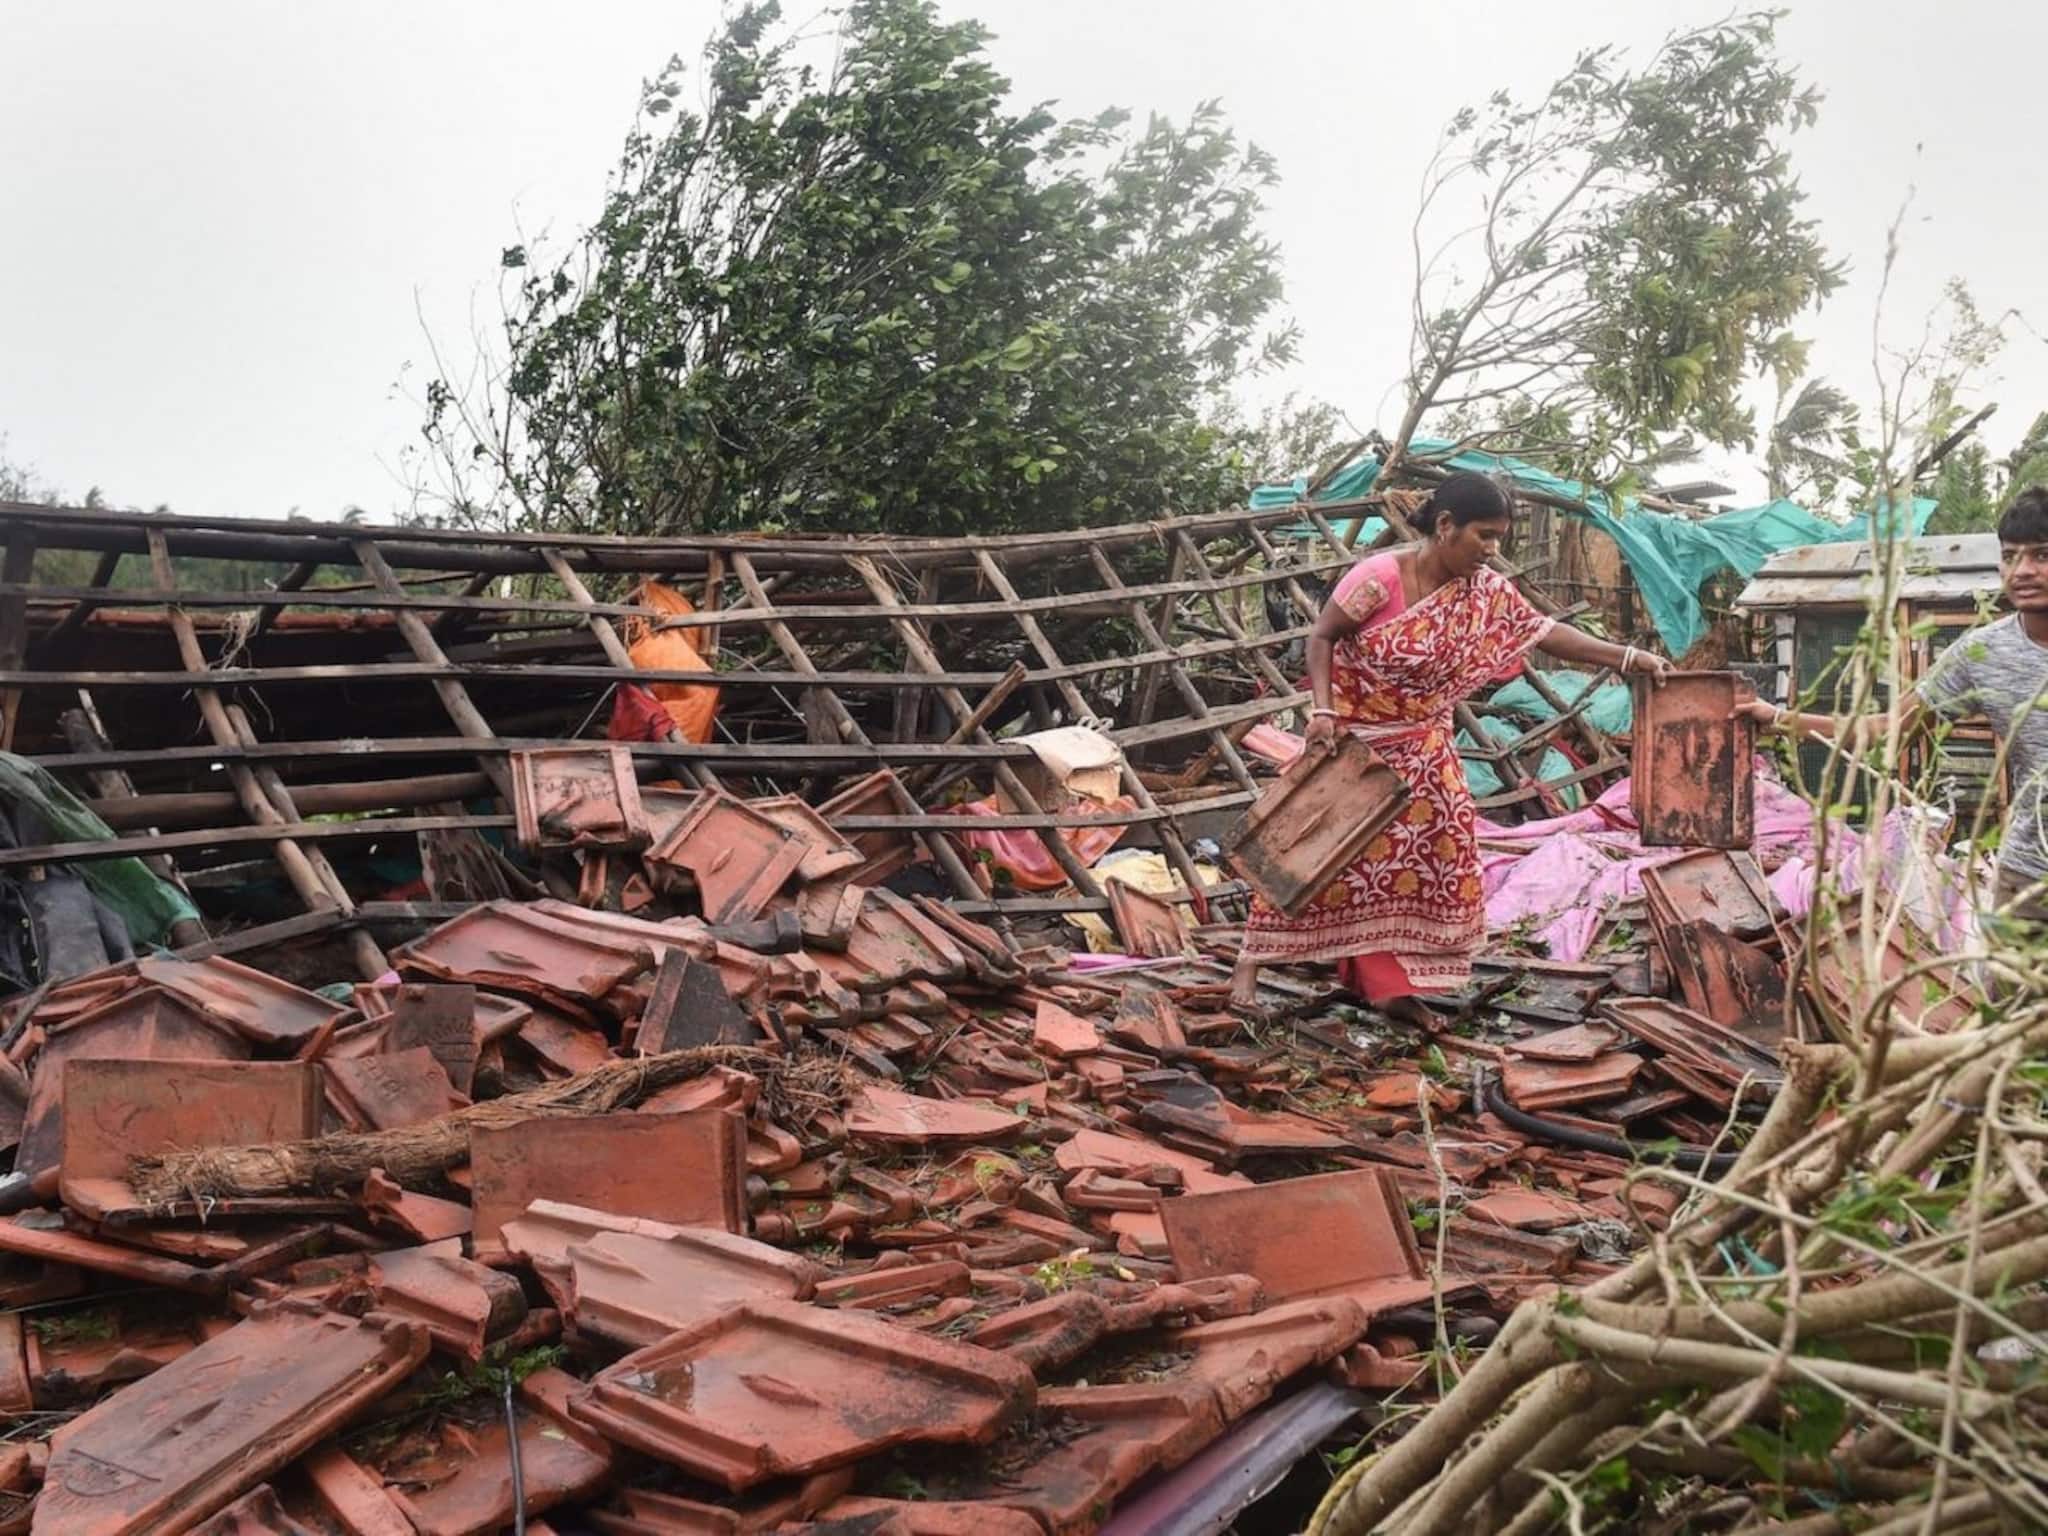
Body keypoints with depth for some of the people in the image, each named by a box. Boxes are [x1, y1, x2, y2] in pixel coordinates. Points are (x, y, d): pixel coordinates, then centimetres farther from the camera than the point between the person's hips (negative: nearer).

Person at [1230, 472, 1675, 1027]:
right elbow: (1321, 636, -15)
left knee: (1428, 855, 2)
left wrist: (1631, 658, -8)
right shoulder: (1380, 576, -23)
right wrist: (1323, 710, -25)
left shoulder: (1485, 591, -7)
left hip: (1420, 748, 6)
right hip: (1350, 737, -5)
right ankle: (1249, 963, 12)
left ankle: (1392, 984, 12)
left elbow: (1546, 632, -3)